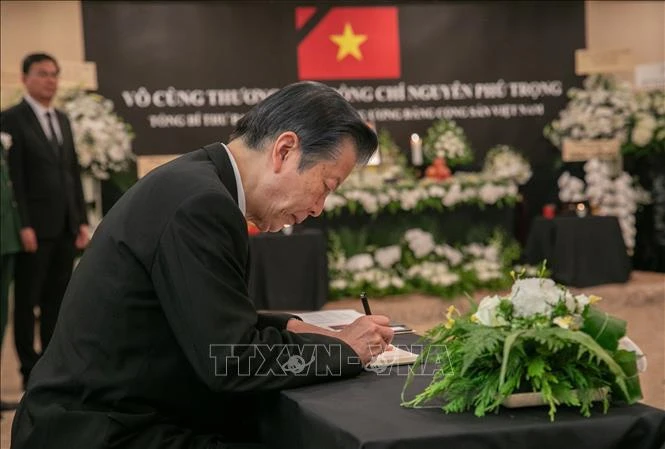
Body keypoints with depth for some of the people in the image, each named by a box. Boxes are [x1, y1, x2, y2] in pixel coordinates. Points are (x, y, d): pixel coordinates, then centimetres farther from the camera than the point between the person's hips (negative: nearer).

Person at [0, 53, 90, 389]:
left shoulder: (62, 120, 16)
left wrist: (82, 220, 10)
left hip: (66, 226, 6)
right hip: (36, 226, -6)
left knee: (57, 299, 10)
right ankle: (31, 371, 10)